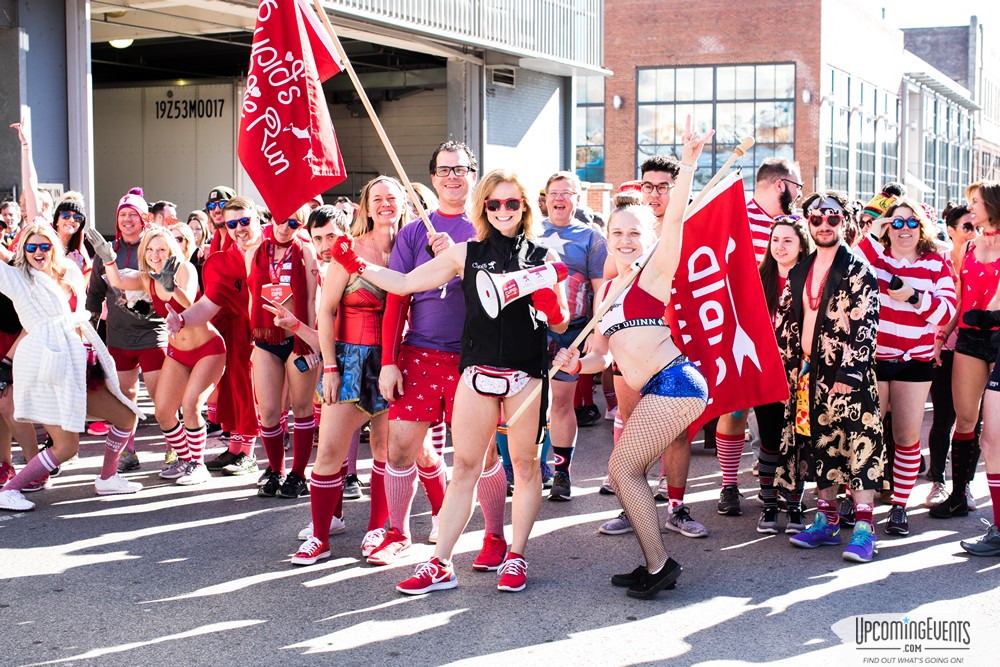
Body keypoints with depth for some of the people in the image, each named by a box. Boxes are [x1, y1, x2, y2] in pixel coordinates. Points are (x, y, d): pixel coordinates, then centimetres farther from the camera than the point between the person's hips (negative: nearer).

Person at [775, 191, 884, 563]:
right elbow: (786, 323, 17)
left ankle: (863, 529, -8)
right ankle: (827, 521, 18)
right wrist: (787, 367, 8)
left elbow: (865, 326, -12)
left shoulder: (858, 270, -5)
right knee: (820, 446, 10)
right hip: (809, 373, 6)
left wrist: (848, 374, -17)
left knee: (858, 446, -9)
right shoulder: (799, 273, 14)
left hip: (846, 376, -6)